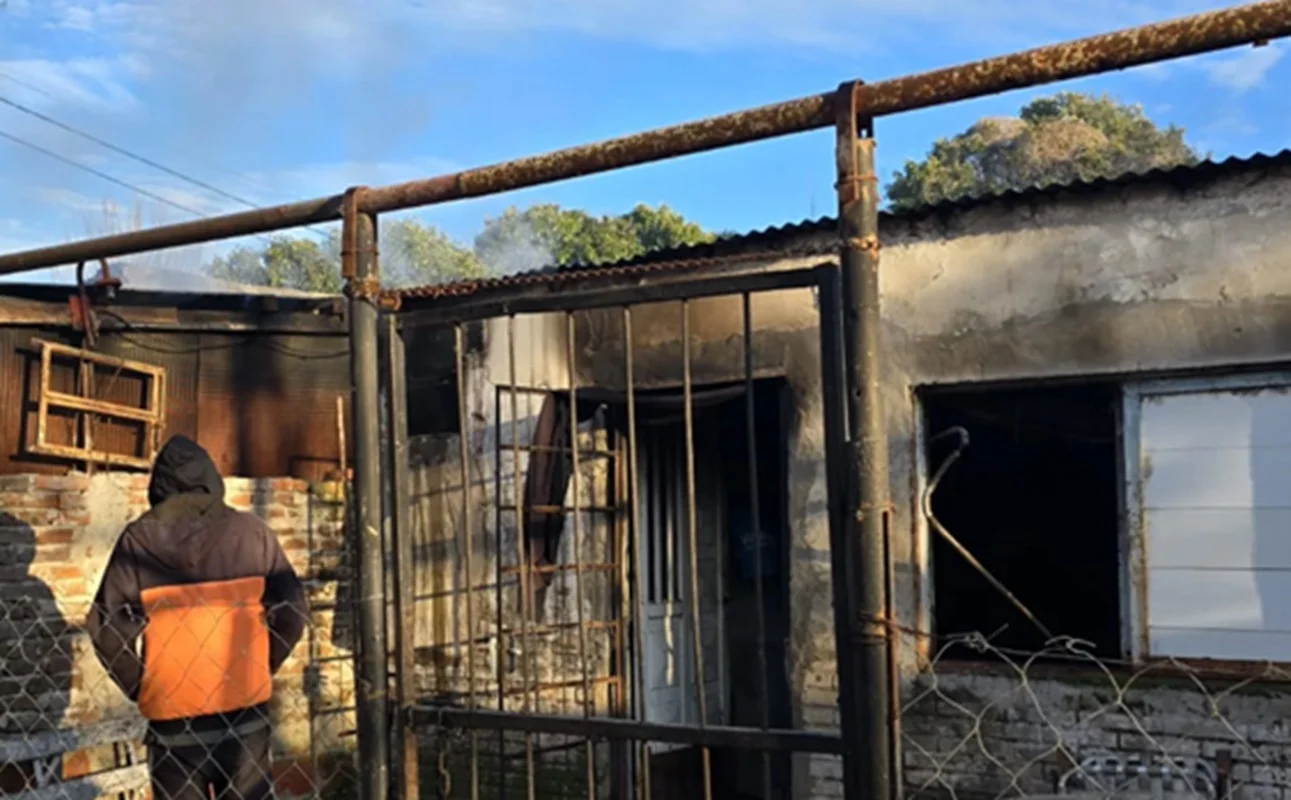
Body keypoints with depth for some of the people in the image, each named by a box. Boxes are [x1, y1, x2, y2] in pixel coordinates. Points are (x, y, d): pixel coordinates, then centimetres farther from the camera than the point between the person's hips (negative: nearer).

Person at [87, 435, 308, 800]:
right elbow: (290, 609, -3)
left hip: (170, 710, 0)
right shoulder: (250, 531, -3)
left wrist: (140, 685, 7)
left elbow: (106, 624, -6)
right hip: (242, 705, 1)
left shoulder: (138, 539, -4)